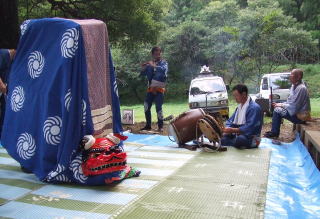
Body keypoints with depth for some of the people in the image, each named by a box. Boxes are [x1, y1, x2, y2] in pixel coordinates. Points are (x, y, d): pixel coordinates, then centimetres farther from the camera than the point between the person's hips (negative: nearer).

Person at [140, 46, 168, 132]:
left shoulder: (164, 63, 2)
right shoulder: (150, 64, 12)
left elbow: (164, 70, -20)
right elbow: (143, 74, 7)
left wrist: (154, 66, -28)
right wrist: (143, 68, -13)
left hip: (159, 89, -4)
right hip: (150, 88, 4)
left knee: (158, 108, -10)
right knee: (146, 107, 4)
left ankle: (160, 126, -1)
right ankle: (148, 125, 17)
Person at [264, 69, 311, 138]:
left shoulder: (301, 88, -23)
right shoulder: (294, 86, 8)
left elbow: (294, 107, -24)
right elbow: (290, 102, 15)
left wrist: (281, 105, -13)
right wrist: (279, 104, 1)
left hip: (300, 116, -10)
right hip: (296, 111, 10)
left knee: (277, 110, -15)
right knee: (277, 108, 9)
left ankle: (274, 133, -1)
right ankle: (274, 131, 14)